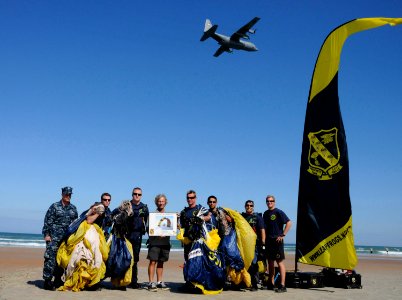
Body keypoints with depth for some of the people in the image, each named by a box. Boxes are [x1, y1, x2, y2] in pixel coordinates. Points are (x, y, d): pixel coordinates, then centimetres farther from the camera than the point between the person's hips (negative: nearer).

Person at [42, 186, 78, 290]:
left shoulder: (73, 208, 13)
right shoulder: (54, 206, 0)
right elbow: (47, 221, -3)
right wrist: (46, 234, -10)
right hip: (54, 237, -5)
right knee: (51, 257, -9)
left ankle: (58, 279, 18)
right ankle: (47, 280, -5)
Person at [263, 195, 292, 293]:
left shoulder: (278, 212, -5)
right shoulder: (265, 213, 14)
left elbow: (289, 223, -11)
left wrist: (283, 235, -14)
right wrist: (264, 238, 12)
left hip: (277, 240, -7)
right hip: (268, 240, 7)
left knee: (280, 262, -8)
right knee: (270, 262, 12)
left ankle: (282, 285, -7)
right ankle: (271, 283, 20)